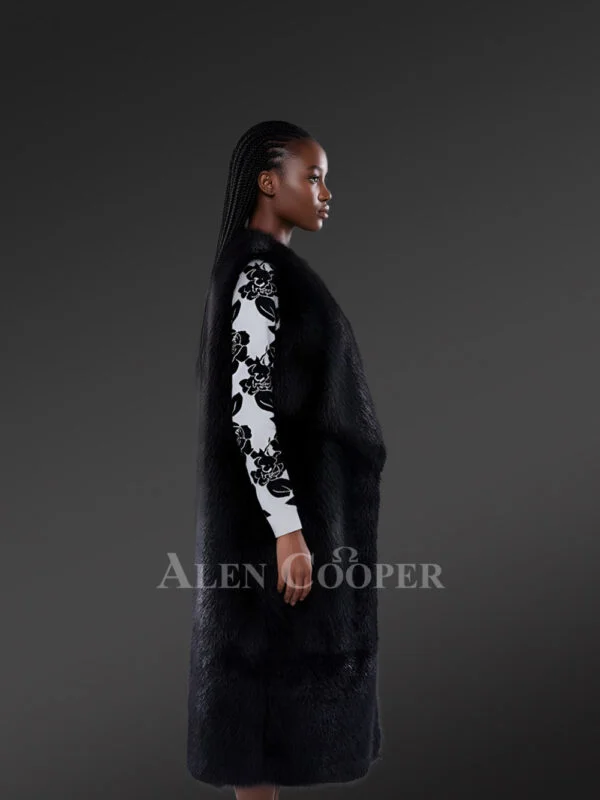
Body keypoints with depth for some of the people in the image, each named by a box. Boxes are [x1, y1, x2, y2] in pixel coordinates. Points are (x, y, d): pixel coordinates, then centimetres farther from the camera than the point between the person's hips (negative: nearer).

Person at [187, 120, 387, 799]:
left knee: (278, 663, 15)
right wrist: (289, 530, -23)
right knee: (271, 665, 0)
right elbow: (251, 408, -22)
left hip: (296, 493, 10)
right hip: (282, 503, -10)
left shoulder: (264, 269, 14)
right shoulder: (257, 270, -16)